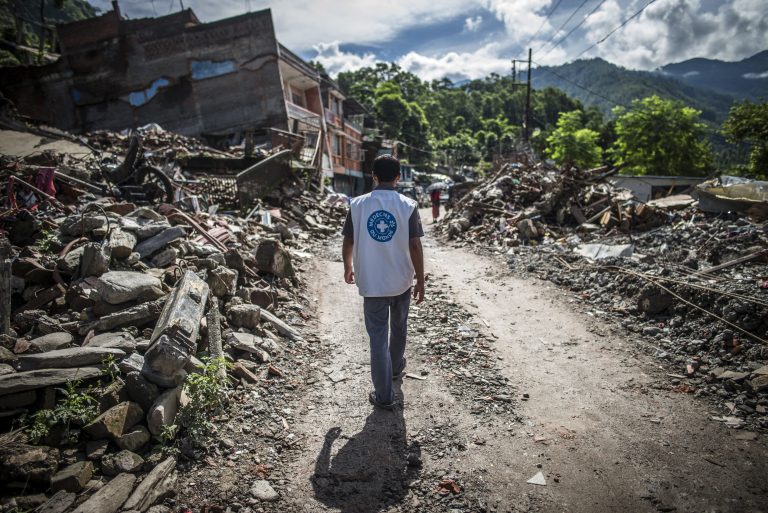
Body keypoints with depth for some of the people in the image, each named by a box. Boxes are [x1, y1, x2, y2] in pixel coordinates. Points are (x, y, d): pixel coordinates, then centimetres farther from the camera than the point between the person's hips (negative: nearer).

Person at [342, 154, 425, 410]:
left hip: (371, 283, -1)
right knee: (399, 327, 24)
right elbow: (415, 247, -10)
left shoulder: (358, 204, -5)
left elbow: (348, 243, 1)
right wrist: (420, 280, 0)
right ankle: (396, 367, 47)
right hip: (402, 281, 1)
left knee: (378, 336, 5)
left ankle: (384, 396, 10)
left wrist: (348, 268, 18)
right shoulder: (408, 206, -9)